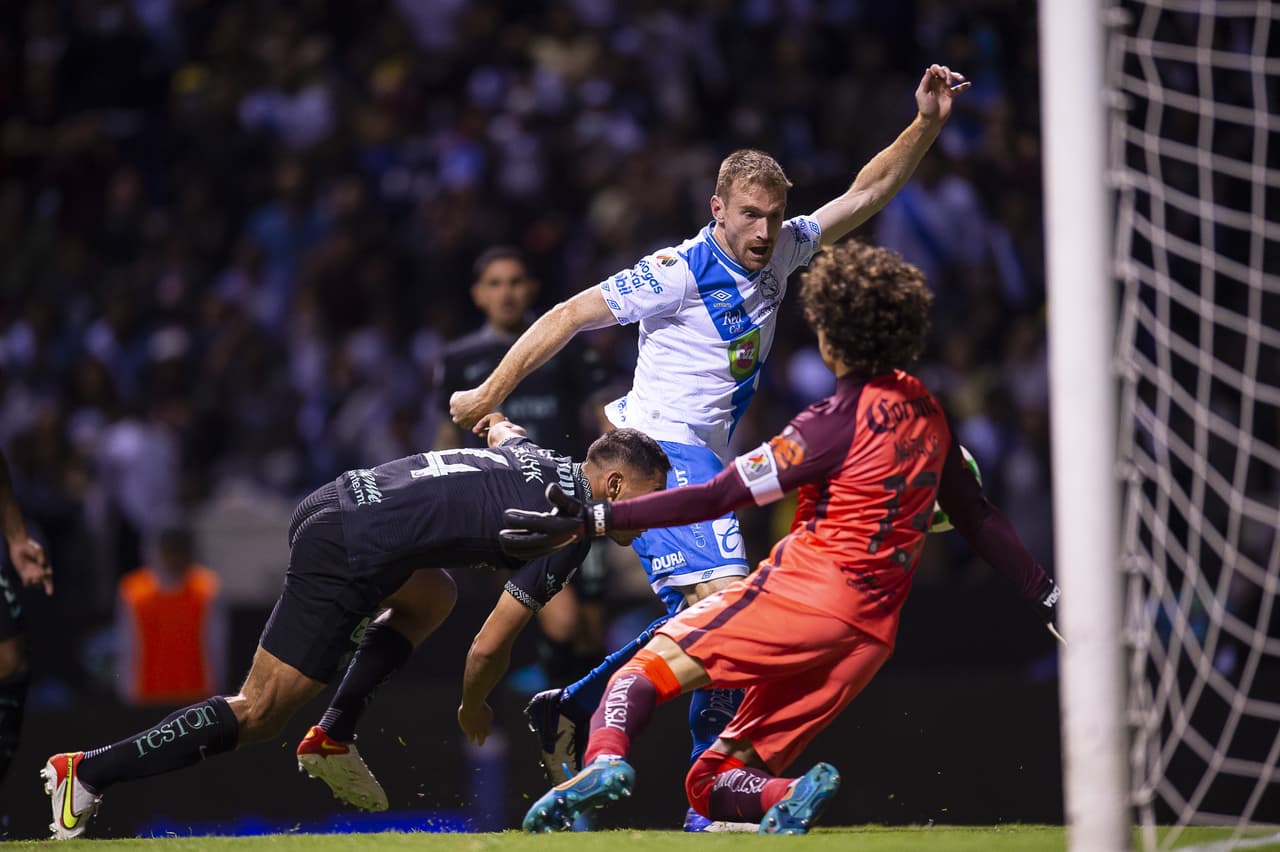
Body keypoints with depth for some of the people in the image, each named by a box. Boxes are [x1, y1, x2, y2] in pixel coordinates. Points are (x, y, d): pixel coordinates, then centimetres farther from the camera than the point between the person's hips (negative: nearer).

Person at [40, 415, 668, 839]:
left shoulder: (535, 457, 16)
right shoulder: (569, 533, -6)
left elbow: (502, 431, 44)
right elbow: (487, 648, -4)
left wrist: (496, 420, 66)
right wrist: (474, 708, 14)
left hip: (331, 504, 9)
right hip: (347, 554, -9)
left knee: (431, 600, 31)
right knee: (259, 714, -5)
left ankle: (331, 739, 21)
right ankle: (90, 772, -7)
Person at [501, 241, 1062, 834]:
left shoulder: (839, 422, -8)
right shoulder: (924, 410, 14)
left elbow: (718, 497, -13)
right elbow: (978, 518, 21)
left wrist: (592, 521, -14)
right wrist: (1047, 597, 32)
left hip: (805, 591, -7)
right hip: (871, 634, 7)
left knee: (641, 673, -5)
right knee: (712, 784, 12)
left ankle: (605, 758, -35)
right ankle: (790, 796, -19)